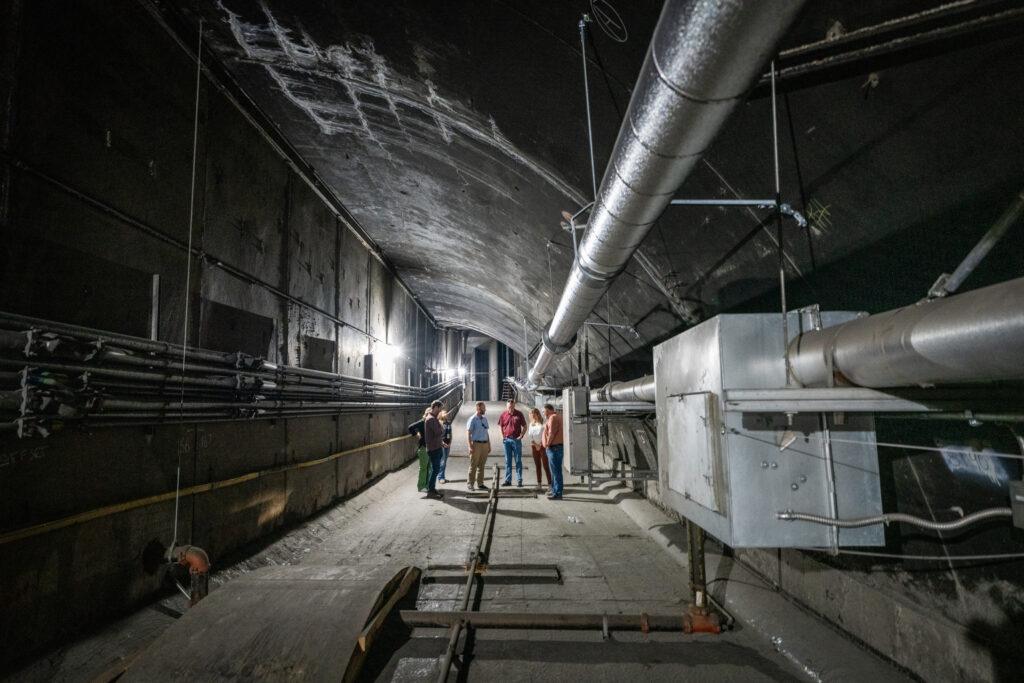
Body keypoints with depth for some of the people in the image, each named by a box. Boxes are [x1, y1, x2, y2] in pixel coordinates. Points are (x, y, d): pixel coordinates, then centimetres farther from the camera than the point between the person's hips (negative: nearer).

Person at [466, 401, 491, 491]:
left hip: (485, 444, 6)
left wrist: (489, 445, 16)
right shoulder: (472, 419, -8)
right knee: (473, 465, -1)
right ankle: (470, 484, 8)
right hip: (476, 444, -6)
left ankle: (480, 483, 20)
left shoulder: (484, 419, 12)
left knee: (482, 465, 12)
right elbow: (468, 433, -10)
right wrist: (470, 446, -16)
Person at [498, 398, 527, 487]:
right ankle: (508, 480, 15)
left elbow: (524, 427, 3)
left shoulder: (519, 414, -2)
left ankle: (519, 480, 7)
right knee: (508, 461, 8)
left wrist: (521, 436, -6)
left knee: (518, 461, 2)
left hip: (516, 440, -2)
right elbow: (500, 426, 15)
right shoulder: (503, 415, 3)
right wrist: (502, 436, 6)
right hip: (506, 440, 2)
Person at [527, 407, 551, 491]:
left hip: (542, 446, -6)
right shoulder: (531, 423, 10)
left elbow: (544, 434, -13)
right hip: (534, 446, 6)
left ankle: (550, 483, -5)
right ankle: (539, 483, 16)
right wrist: (535, 444, -3)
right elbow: (529, 434, 7)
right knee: (537, 465, 9)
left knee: (545, 465, -7)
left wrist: (540, 444, -9)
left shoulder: (542, 423, -11)